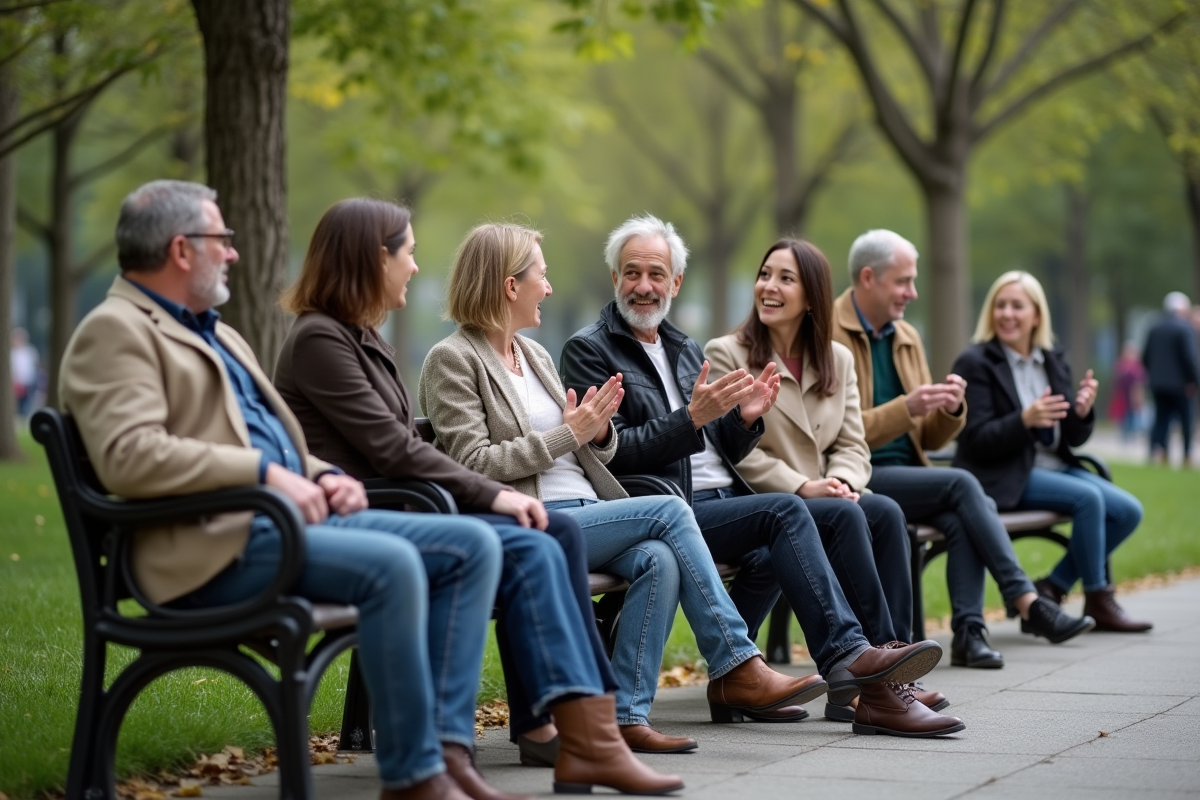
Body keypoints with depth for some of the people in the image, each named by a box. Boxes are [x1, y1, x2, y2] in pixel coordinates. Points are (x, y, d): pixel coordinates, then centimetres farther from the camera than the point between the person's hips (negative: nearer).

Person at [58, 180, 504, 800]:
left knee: (472, 545, -4)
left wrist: (325, 476, 9)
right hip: (214, 542, -10)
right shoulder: (115, 331, -4)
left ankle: (445, 746, -11)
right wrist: (266, 472, -19)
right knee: (391, 564, -32)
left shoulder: (216, 333, 27)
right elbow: (128, 458, -20)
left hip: (295, 516, 10)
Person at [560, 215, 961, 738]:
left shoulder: (686, 351, 23)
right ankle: (847, 656, -32)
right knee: (784, 511, -28)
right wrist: (692, 417, -20)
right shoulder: (588, 351, 1)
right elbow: (613, 452, -12)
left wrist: (744, 419, 0)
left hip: (723, 502, 7)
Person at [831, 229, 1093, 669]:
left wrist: (950, 410, -6)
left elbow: (930, 438, 17)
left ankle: (968, 630, -24)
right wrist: (906, 408, -23)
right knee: (962, 484, -24)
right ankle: (1027, 603, -23)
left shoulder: (907, 337, 15)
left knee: (962, 518, -25)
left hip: (906, 474, 6)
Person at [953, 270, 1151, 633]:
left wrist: (1083, 411, -13)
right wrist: (1025, 420, -30)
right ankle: (1098, 601, -12)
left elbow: (1074, 438, 10)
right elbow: (976, 441, -14)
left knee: (1129, 510, -10)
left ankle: (1052, 587, -2)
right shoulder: (975, 364, -6)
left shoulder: (1053, 362, 12)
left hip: (1056, 466, 7)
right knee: (1089, 497, -27)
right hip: (1005, 478, -7)